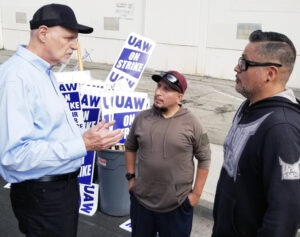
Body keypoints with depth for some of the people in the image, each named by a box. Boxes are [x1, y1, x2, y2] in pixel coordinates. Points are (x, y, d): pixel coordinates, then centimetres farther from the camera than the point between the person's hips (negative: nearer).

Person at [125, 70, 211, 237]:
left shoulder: (191, 123, -11)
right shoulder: (142, 118, -2)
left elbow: (204, 158, -3)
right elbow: (130, 147, 13)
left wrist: (196, 193, -3)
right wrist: (130, 177, 9)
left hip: (177, 205, -3)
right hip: (141, 200, 3)